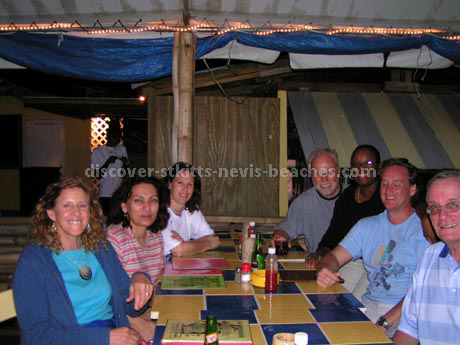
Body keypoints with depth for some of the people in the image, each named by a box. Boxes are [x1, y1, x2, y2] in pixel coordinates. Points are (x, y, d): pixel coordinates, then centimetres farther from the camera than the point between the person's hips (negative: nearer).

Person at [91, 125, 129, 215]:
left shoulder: (122, 149, 14)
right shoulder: (98, 152, 2)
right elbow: (97, 176, -4)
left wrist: (125, 163, -3)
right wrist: (108, 161, -15)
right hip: (105, 194, -3)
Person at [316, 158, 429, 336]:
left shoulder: (424, 230, -4)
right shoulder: (367, 226, 15)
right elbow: (334, 257, 9)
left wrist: (385, 322, -21)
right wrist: (324, 271, -15)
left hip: (404, 313, -5)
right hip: (369, 306, 5)